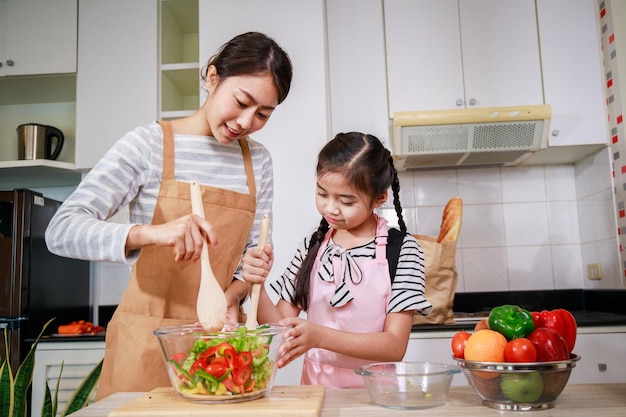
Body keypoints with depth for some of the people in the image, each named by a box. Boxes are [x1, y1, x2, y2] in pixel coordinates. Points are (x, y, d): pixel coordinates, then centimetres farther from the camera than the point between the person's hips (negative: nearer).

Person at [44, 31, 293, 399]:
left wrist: (231, 295, -12)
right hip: (149, 339, -3)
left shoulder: (258, 160, 4)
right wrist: (148, 233, -33)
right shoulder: (149, 144, -9)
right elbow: (62, 231, -16)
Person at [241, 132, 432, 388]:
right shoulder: (311, 247, 6)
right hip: (316, 387, 3)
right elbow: (280, 326, 5)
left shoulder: (402, 249, -6)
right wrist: (257, 285, -13)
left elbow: (395, 346, -11)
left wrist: (319, 336, -23)